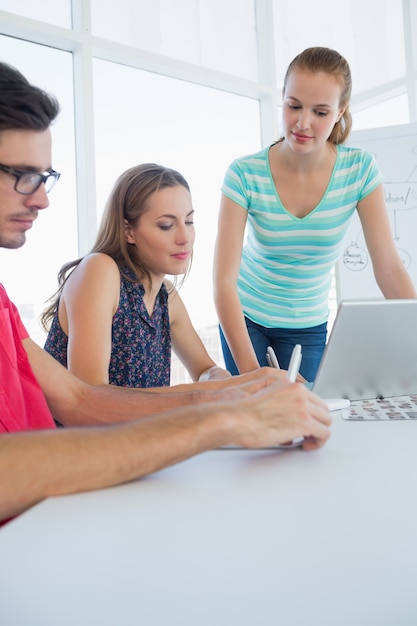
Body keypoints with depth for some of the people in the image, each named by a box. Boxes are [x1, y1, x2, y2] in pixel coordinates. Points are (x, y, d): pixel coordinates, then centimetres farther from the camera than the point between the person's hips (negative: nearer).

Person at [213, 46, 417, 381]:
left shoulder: (361, 170, -14)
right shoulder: (245, 174, -20)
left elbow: (390, 269, -15)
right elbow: (223, 280, -23)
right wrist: (251, 372, -30)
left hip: (308, 326, 1)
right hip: (245, 317, -1)